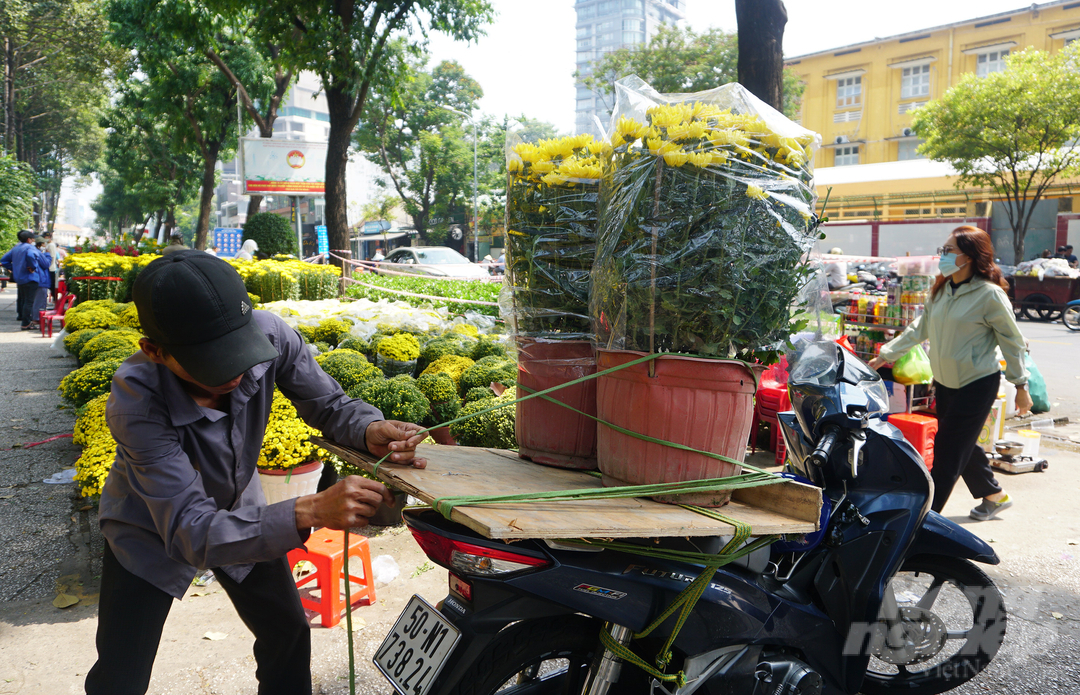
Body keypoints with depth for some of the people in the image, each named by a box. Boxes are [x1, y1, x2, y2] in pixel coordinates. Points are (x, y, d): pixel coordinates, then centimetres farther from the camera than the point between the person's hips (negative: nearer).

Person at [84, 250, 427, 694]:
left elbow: (329, 404, -14)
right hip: (152, 533, -3)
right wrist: (309, 512, -54)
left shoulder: (271, 336, -30)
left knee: (289, 634, 12)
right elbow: (190, 532, -40)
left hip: (237, 512, 3)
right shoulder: (136, 402, -37)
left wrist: (371, 431, -38)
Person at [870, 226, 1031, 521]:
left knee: (947, 455, -3)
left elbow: (1012, 340, -9)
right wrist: (886, 354, 10)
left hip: (977, 384, -7)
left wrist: (1021, 385, -6)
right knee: (962, 445, 19)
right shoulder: (941, 289, 5)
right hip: (945, 382, 7)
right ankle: (994, 495, 39)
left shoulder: (990, 294, -16)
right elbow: (921, 328, 13)